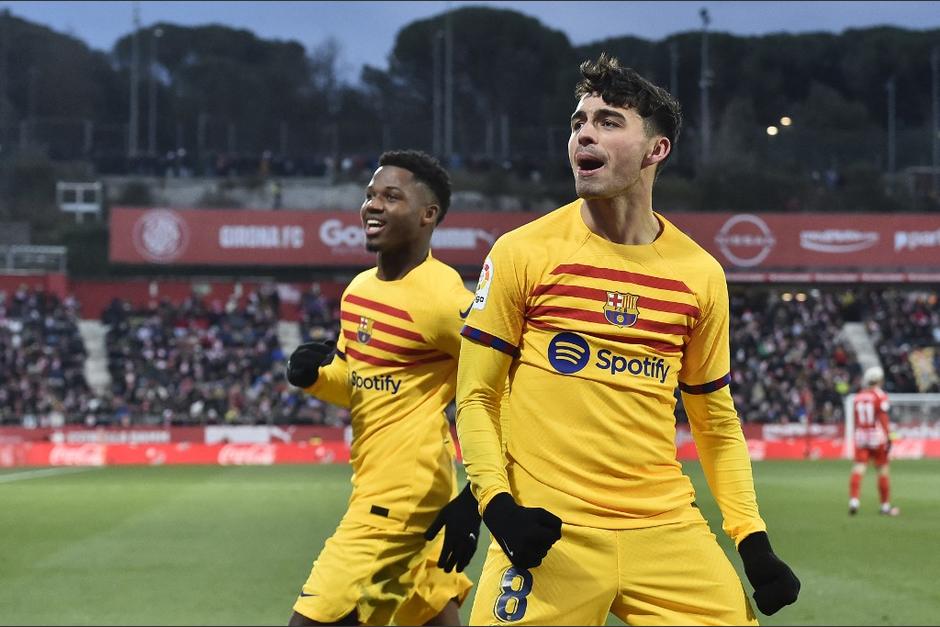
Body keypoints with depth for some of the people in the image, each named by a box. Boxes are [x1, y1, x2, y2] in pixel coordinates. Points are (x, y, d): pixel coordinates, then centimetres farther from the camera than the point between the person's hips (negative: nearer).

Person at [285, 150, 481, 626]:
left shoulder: (443, 299, -18)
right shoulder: (359, 289, 9)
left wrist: (475, 497, -18)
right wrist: (315, 375, -2)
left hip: (400, 496, -9)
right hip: (373, 484, 9)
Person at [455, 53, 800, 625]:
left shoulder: (700, 274, 7)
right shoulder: (523, 252, -1)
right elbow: (475, 397, 2)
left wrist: (753, 536, 6)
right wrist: (496, 503, -13)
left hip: (667, 529, 2)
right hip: (549, 535, -2)